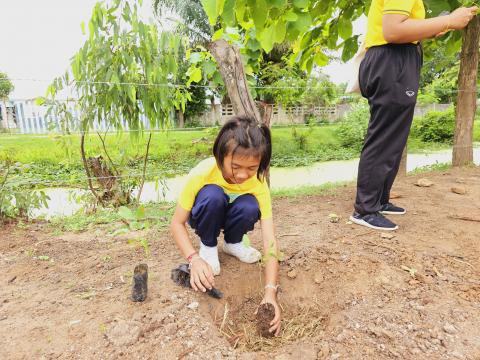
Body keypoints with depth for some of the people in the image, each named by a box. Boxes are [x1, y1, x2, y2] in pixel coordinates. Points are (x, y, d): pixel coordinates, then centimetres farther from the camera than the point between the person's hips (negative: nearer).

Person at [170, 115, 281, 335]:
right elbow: (177, 223, -26)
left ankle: (233, 243, 0)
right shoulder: (203, 173, -35)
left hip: (229, 215, 2)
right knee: (212, 195, -37)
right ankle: (208, 246, -8)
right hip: (205, 216, -1)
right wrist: (194, 259, -42)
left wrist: (270, 292, -44)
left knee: (249, 207, -34)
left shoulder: (258, 182, -29)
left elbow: (269, 240, -34)